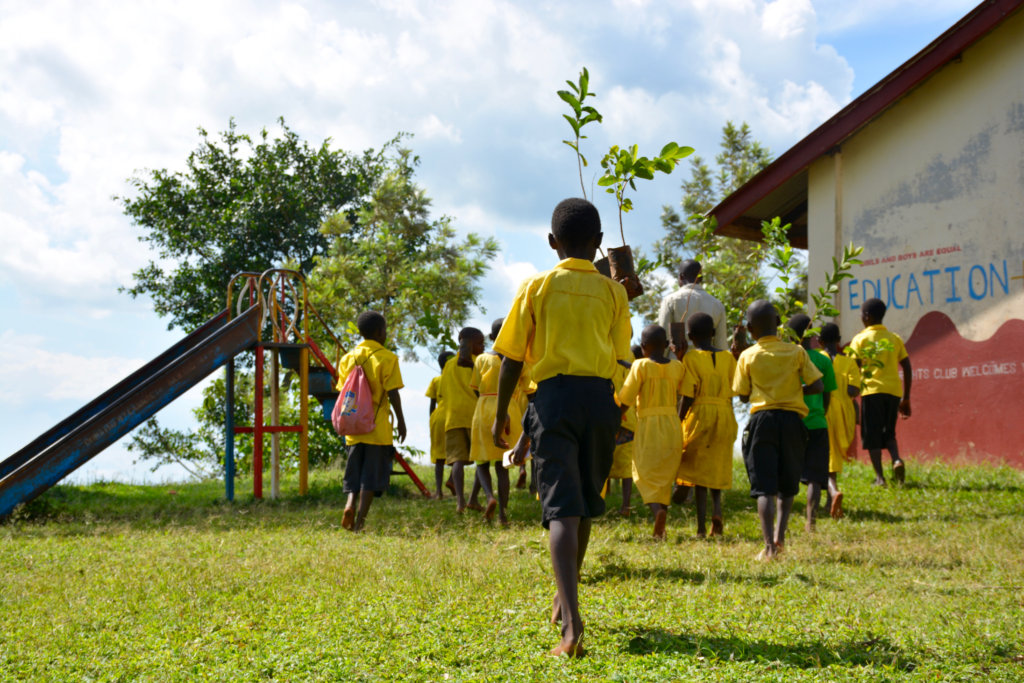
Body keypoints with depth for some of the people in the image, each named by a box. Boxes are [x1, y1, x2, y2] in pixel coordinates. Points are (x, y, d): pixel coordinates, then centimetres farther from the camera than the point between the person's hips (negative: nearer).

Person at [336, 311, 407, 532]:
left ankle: (350, 503, -12)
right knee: (372, 472, 0)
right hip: (378, 426, -4)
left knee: (355, 470, 13)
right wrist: (400, 420, 0)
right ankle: (360, 519, -6)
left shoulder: (347, 358, 9)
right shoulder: (386, 358, -6)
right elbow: (392, 393, -9)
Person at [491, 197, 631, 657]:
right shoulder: (613, 292, 6)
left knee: (561, 508, -10)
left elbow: (512, 356, 1)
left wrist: (500, 413, 9)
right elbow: (620, 357, 6)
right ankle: (566, 595, 36)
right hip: (600, 397, 2)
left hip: (555, 394, -2)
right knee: (586, 503, 19)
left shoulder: (537, 287, 2)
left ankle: (572, 623, -25)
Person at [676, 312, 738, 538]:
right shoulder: (727, 357, 6)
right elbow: (732, 392, 6)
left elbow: (688, 395, -10)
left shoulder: (691, 357, -5)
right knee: (717, 467, 19)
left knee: (700, 469, 2)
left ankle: (702, 526, -1)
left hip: (700, 413, -3)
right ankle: (717, 510, -2)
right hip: (725, 416, 3)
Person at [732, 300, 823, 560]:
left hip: (762, 419, -1)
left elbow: (743, 396, 4)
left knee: (764, 487, -4)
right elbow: (816, 386, -1)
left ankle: (769, 545, -14)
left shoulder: (747, 357, 0)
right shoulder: (796, 352, 2)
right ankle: (780, 534, 4)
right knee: (787, 484, 17)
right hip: (792, 419, 1)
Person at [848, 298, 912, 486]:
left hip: (872, 390, -4)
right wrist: (906, 398, 16)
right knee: (889, 433, 16)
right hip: (894, 391, 4)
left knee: (872, 436, 3)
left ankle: (879, 477, -4)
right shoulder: (894, 338, 13)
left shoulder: (860, 339, 1)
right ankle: (896, 459, -11)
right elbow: (907, 368, 11)